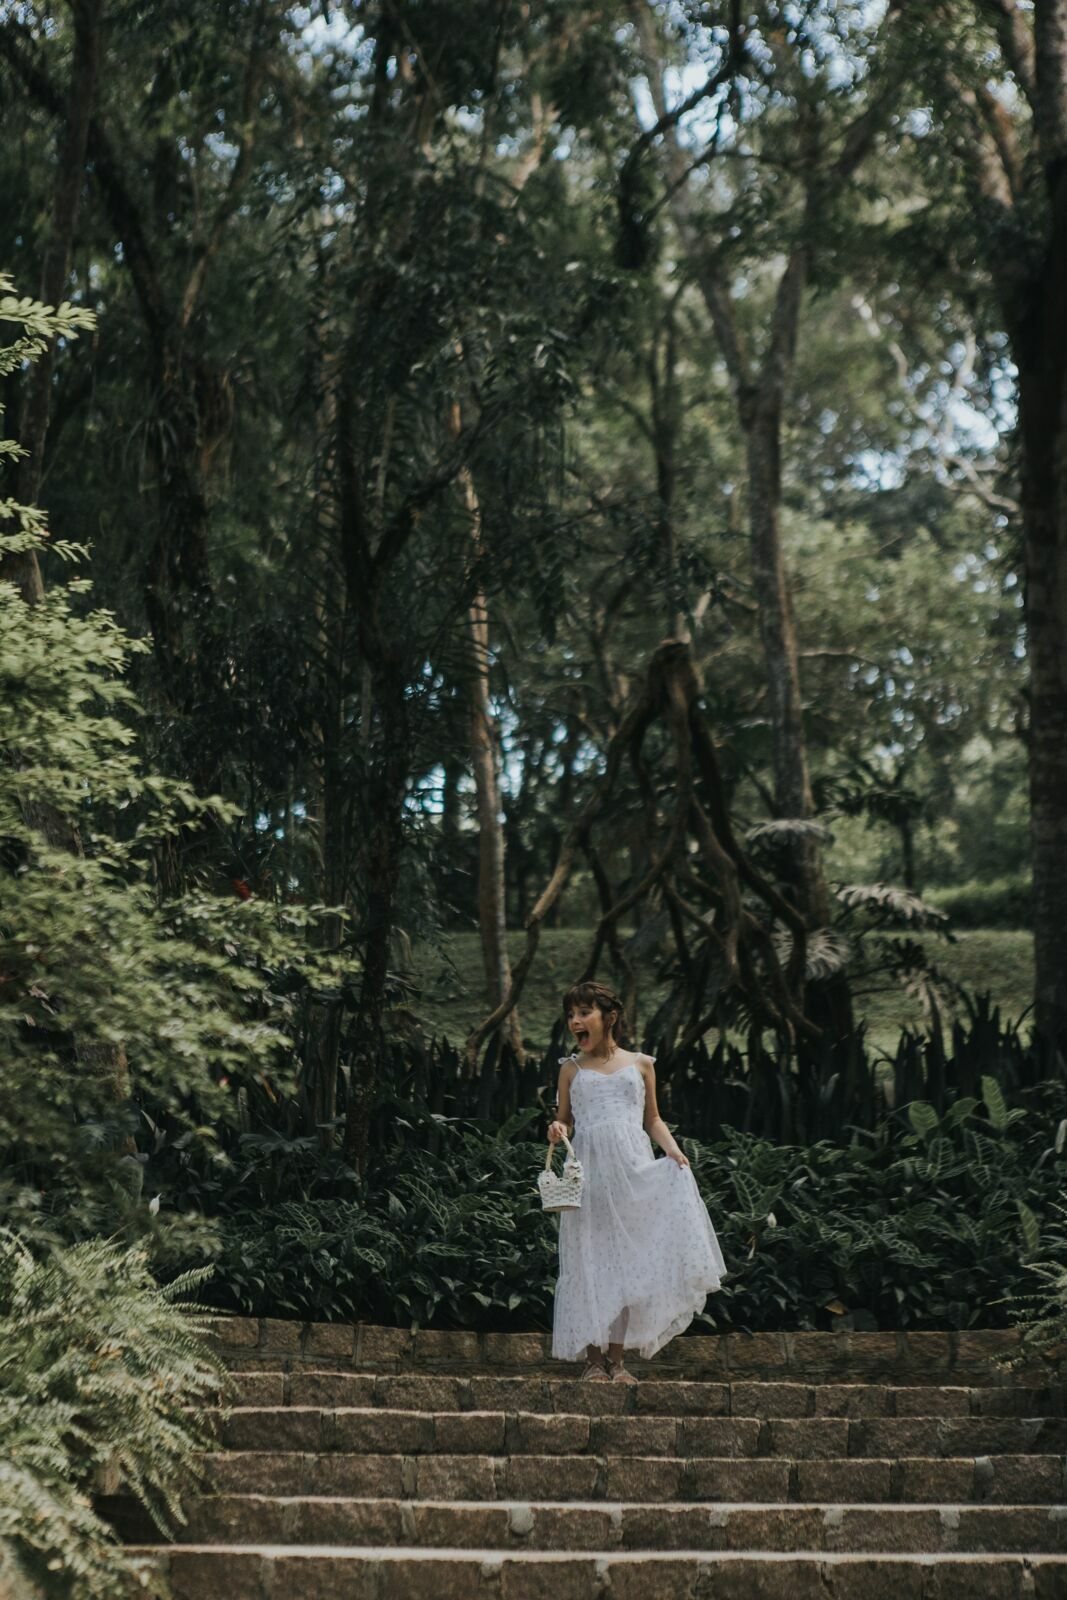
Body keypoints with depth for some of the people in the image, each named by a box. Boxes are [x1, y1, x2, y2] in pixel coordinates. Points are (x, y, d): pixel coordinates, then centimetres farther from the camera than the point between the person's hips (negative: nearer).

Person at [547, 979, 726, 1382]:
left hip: (633, 1168, 0)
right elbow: (564, 1120, 16)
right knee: (590, 1258, -3)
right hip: (589, 1170, 0)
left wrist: (672, 1149, -1)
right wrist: (557, 1131, -6)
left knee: (629, 1256, -1)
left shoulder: (640, 1064, 11)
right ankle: (592, 1357, 2)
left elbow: (653, 1119, 16)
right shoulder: (571, 1069, 12)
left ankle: (618, 1357, 5)